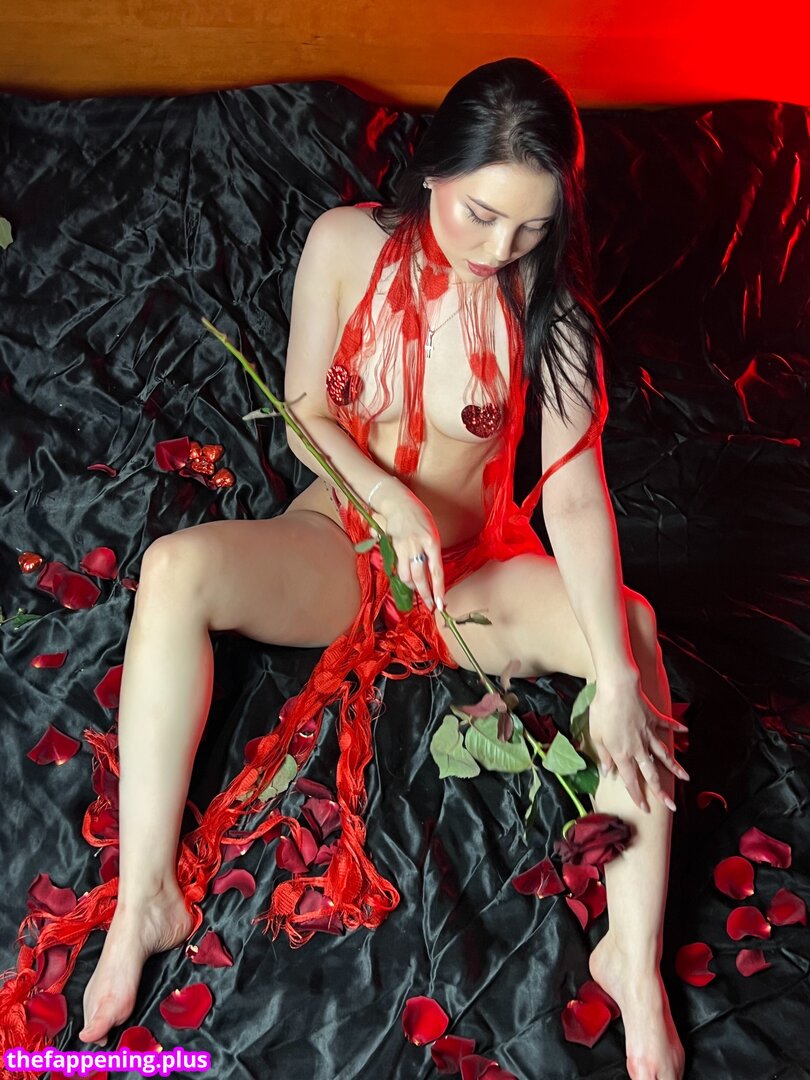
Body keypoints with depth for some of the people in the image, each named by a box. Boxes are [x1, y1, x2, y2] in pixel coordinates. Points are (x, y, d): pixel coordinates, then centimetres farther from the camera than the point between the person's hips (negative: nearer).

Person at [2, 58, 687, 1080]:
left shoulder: (547, 302, -12)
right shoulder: (348, 242, -9)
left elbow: (575, 495, -21)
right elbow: (306, 411, -3)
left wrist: (616, 677, -32)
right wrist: (394, 501, -23)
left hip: (473, 571, 0)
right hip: (336, 542, 0)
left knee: (634, 627, -28)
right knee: (177, 567, -30)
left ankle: (635, 959, -24)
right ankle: (146, 900, -24)